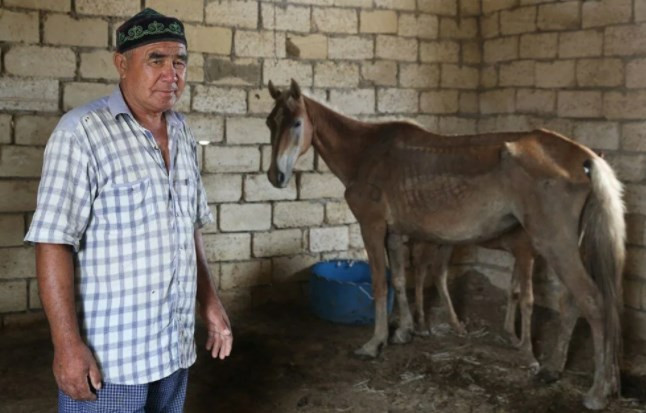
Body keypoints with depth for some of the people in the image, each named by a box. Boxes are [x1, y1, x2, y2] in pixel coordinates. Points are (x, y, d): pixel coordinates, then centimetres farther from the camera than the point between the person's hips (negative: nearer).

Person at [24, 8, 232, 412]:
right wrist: (68, 344, -19)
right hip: (107, 355, -6)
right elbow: (53, 243, -16)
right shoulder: (82, 133, -13)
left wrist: (211, 301, 11)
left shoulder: (182, 134, 8)